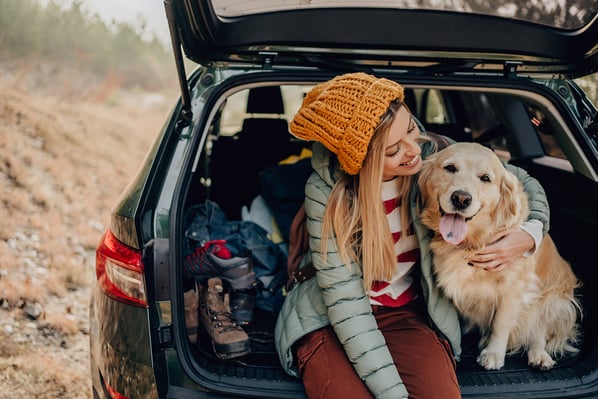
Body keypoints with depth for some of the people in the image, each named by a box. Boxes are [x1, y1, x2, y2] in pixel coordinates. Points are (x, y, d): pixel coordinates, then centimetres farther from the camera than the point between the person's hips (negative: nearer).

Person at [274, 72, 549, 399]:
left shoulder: (435, 155, -10)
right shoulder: (327, 191, -19)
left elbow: (524, 183, 6)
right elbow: (345, 303, -19)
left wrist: (530, 234, -15)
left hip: (410, 315, 2)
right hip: (330, 321, -2)